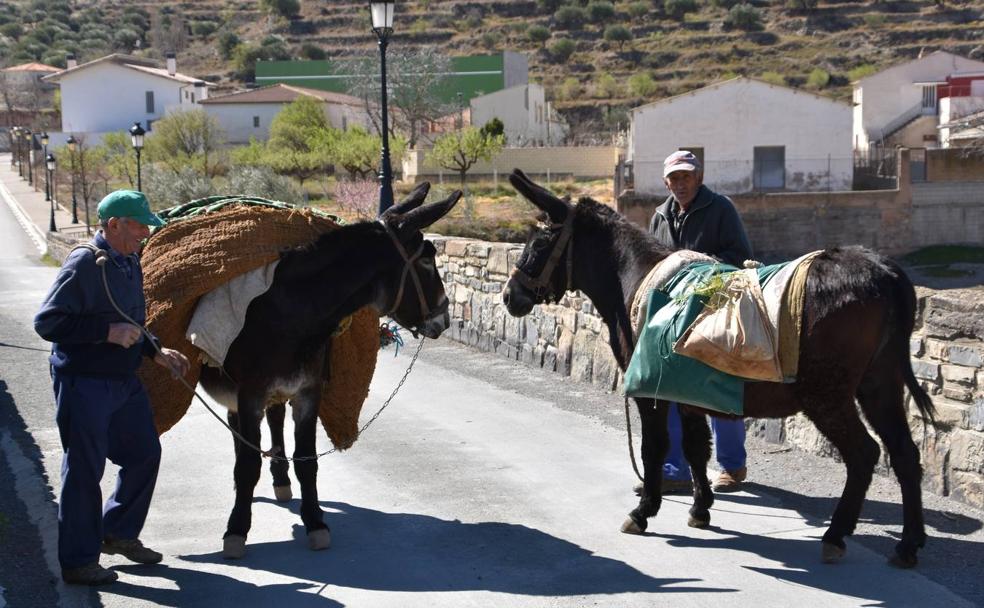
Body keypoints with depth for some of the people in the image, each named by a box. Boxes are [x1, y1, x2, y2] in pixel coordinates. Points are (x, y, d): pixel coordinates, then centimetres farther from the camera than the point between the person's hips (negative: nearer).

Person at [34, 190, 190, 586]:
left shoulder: (130, 263, 10)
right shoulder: (84, 263, -17)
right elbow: (46, 322, -20)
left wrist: (156, 352, 9)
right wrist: (108, 331, -25)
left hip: (125, 382, 9)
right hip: (84, 385, -9)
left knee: (145, 453, 15)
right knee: (84, 469, 0)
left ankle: (119, 533, 33)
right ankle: (78, 561, 12)